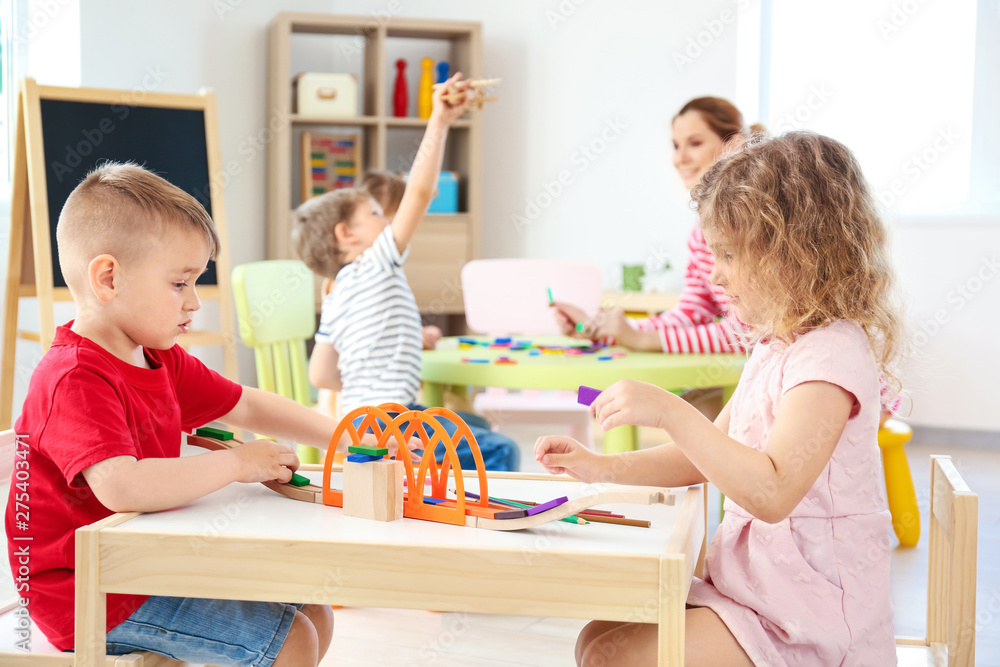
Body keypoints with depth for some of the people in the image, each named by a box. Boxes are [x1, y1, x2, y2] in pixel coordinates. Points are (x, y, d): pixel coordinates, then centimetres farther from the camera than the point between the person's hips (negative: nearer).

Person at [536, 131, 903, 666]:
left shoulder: (832, 355, -21)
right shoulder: (776, 346, 11)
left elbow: (772, 492, -32)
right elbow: (709, 455, 18)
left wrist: (670, 412, -33)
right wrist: (602, 468, 7)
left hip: (808, 622, -9)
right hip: (753, 584, 9)